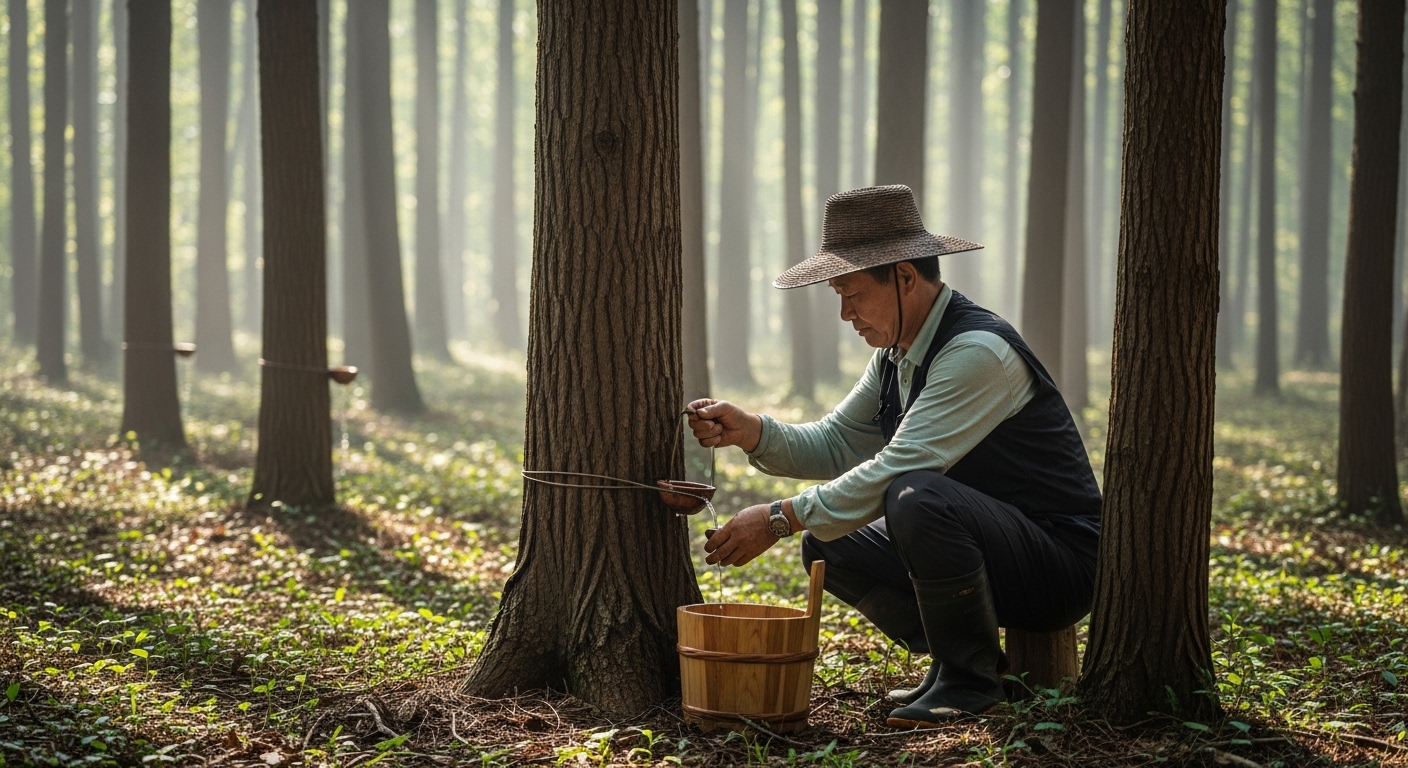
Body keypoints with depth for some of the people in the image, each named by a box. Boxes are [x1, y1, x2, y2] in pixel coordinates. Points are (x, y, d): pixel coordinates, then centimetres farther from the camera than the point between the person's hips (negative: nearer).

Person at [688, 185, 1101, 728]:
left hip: (1059, 566, -9)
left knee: (916, 497, -34)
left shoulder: (977, 351, -23)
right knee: (829, 544, 2)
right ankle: (956, 662, 7)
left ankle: (970, 681, -17)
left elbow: (898, 468, -27)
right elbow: (835, 445, 12)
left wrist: (781, 519, -24)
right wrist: (750, 432, -6)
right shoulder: (897, 354, 7)